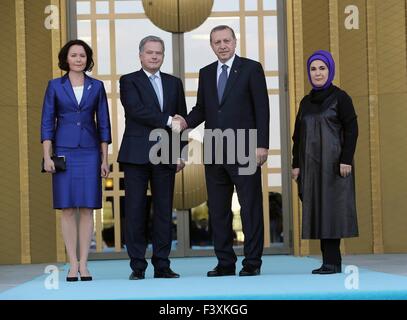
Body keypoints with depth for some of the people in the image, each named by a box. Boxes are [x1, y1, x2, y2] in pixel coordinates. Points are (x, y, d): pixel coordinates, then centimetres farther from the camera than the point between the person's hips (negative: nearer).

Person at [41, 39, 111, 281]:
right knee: (68, 209, -1)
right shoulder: (55, 86, 5)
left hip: (89, 152, 1)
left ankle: (84, 264, 4)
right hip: (64, 151, -1)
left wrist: (105, 159, 1)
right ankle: (73, 265, 4)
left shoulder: (96, 86, 6)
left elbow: (104, 123, 6)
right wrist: (47, 156, -5)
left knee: (87, 208, -1)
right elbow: (47, 122, 3)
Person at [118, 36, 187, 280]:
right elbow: (136, 110, -13)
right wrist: (167, 120, -14)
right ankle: (138, 266, 3)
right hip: (137, 154, -3)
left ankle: (162, 265, 9)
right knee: (135, 210, -2)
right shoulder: (129, 81, 4)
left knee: (164, 210, 4)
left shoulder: (174, 83, 15)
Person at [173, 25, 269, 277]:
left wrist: (262, 145, -11)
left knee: (251, 206, -2)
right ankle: (225, 262, 13)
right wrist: (187, 122, -6)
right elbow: (202, 108, 16)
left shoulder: (251, 68, 0)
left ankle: (252, 262, 3)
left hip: (244, 149, -5)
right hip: (214, 151, 5)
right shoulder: (206, 73, 14)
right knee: (218, 209, 6)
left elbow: (262, 108, -4)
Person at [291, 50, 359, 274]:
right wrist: (296, 164, 8)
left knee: (331, 208, -8)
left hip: (334, 163, -6)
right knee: (317, 211, 3)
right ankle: (331, 261, 6)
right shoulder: (306, 102, 14)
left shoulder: (340, 97, -3)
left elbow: (351, 129, -9)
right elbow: (298, 135, 15)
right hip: (311, 163, 6)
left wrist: (346, 160, -17)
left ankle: (332, 262, -5)